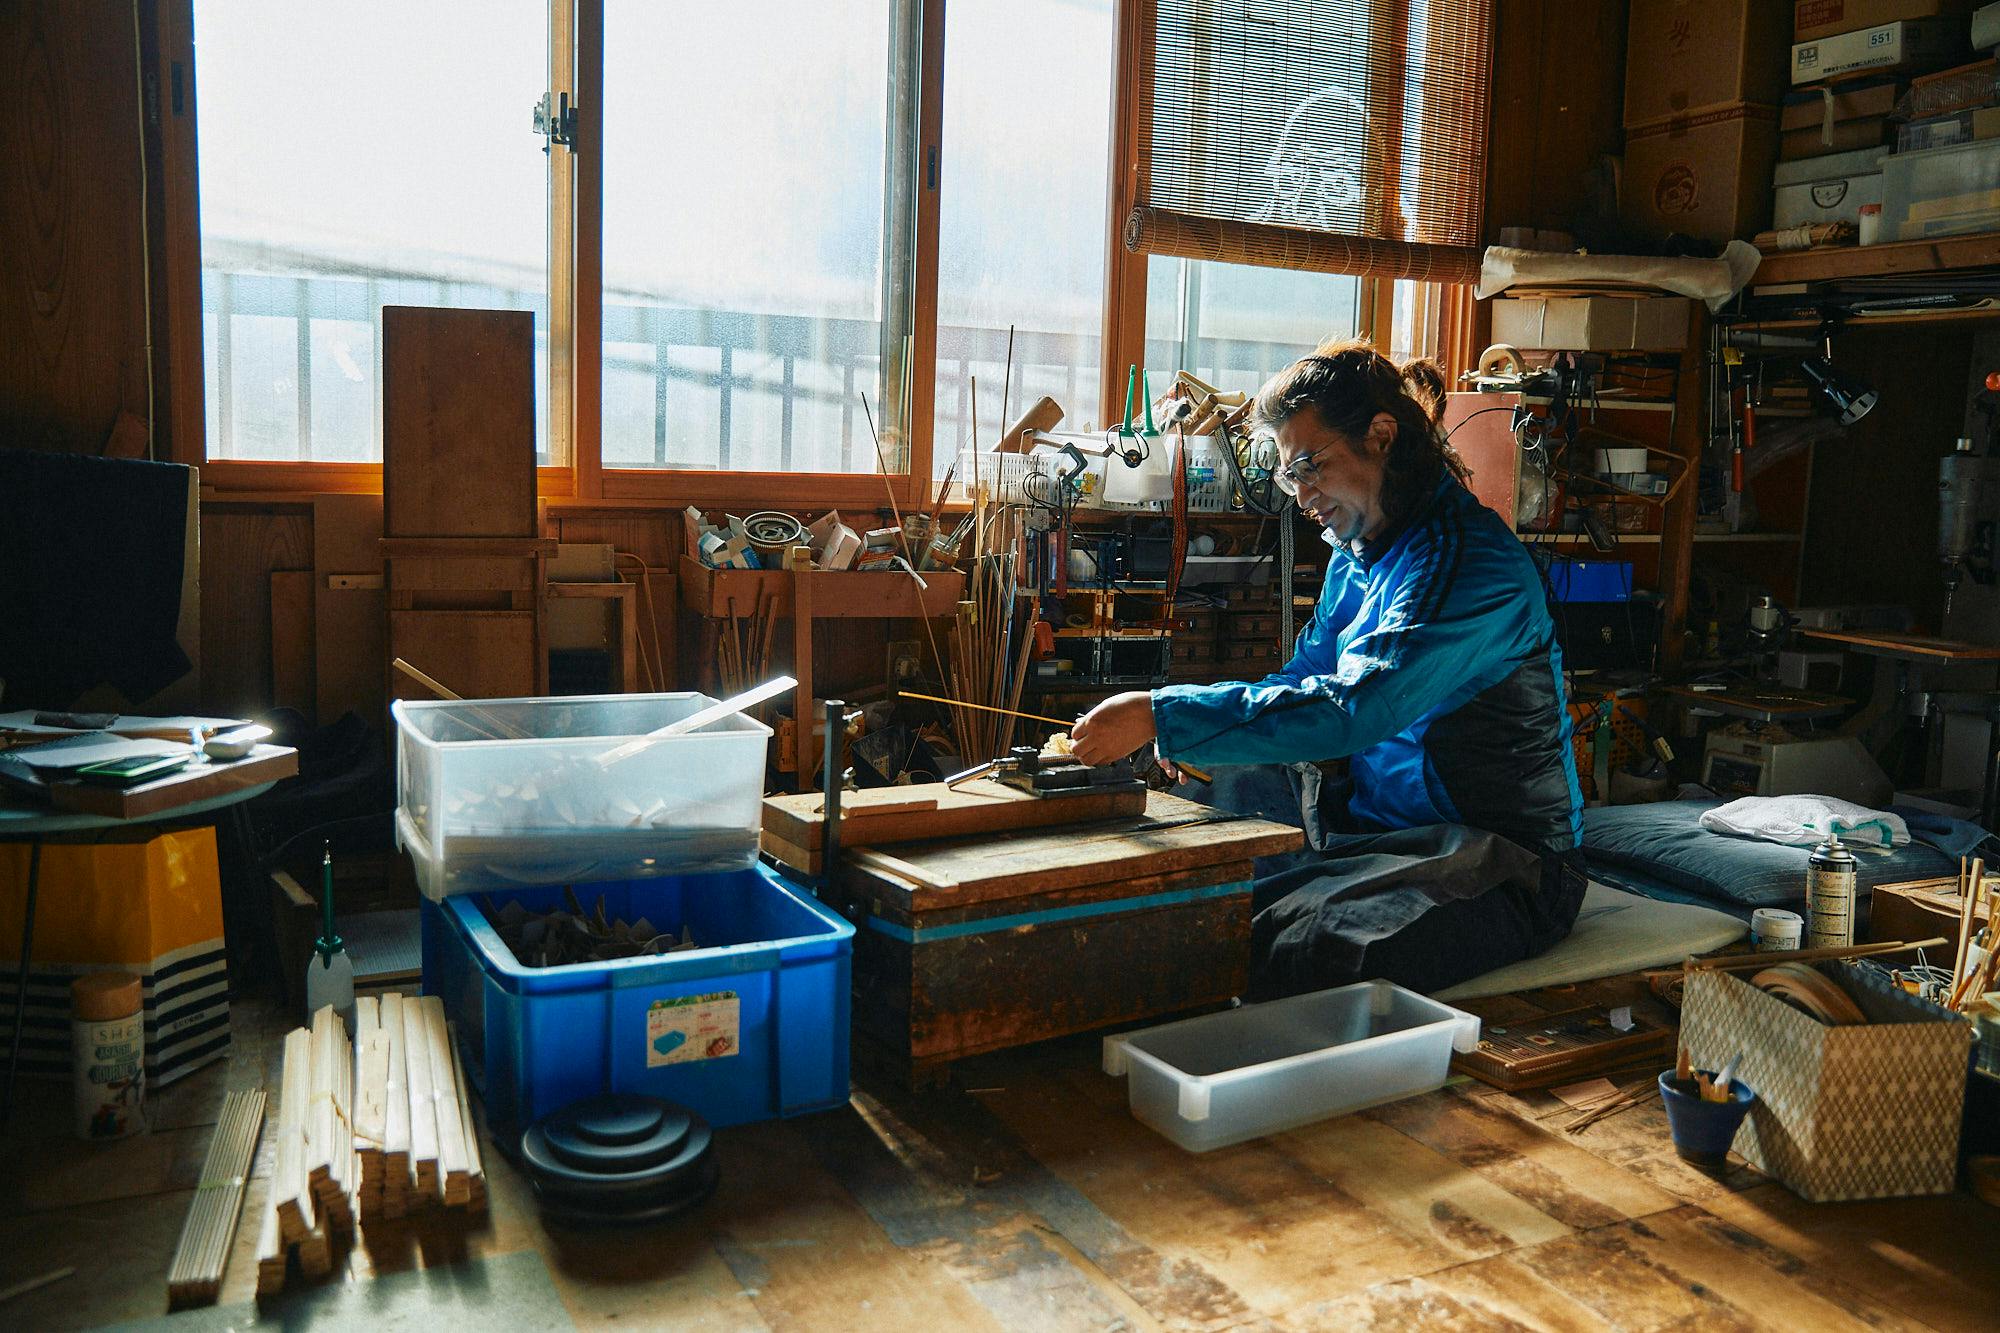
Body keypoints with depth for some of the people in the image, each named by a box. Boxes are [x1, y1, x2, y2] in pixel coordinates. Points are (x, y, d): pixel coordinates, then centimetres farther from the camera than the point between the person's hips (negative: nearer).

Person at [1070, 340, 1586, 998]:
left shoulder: (1472, 562, -19)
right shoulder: (1357, 553, 11)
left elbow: (1351, 708, -29)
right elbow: (1306, 677, 16)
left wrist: (1163, 716, -30)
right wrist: (1197, 737, -5)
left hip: (1500, 868, -8)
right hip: (1382, 831, 9)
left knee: (1299, 950, -33)